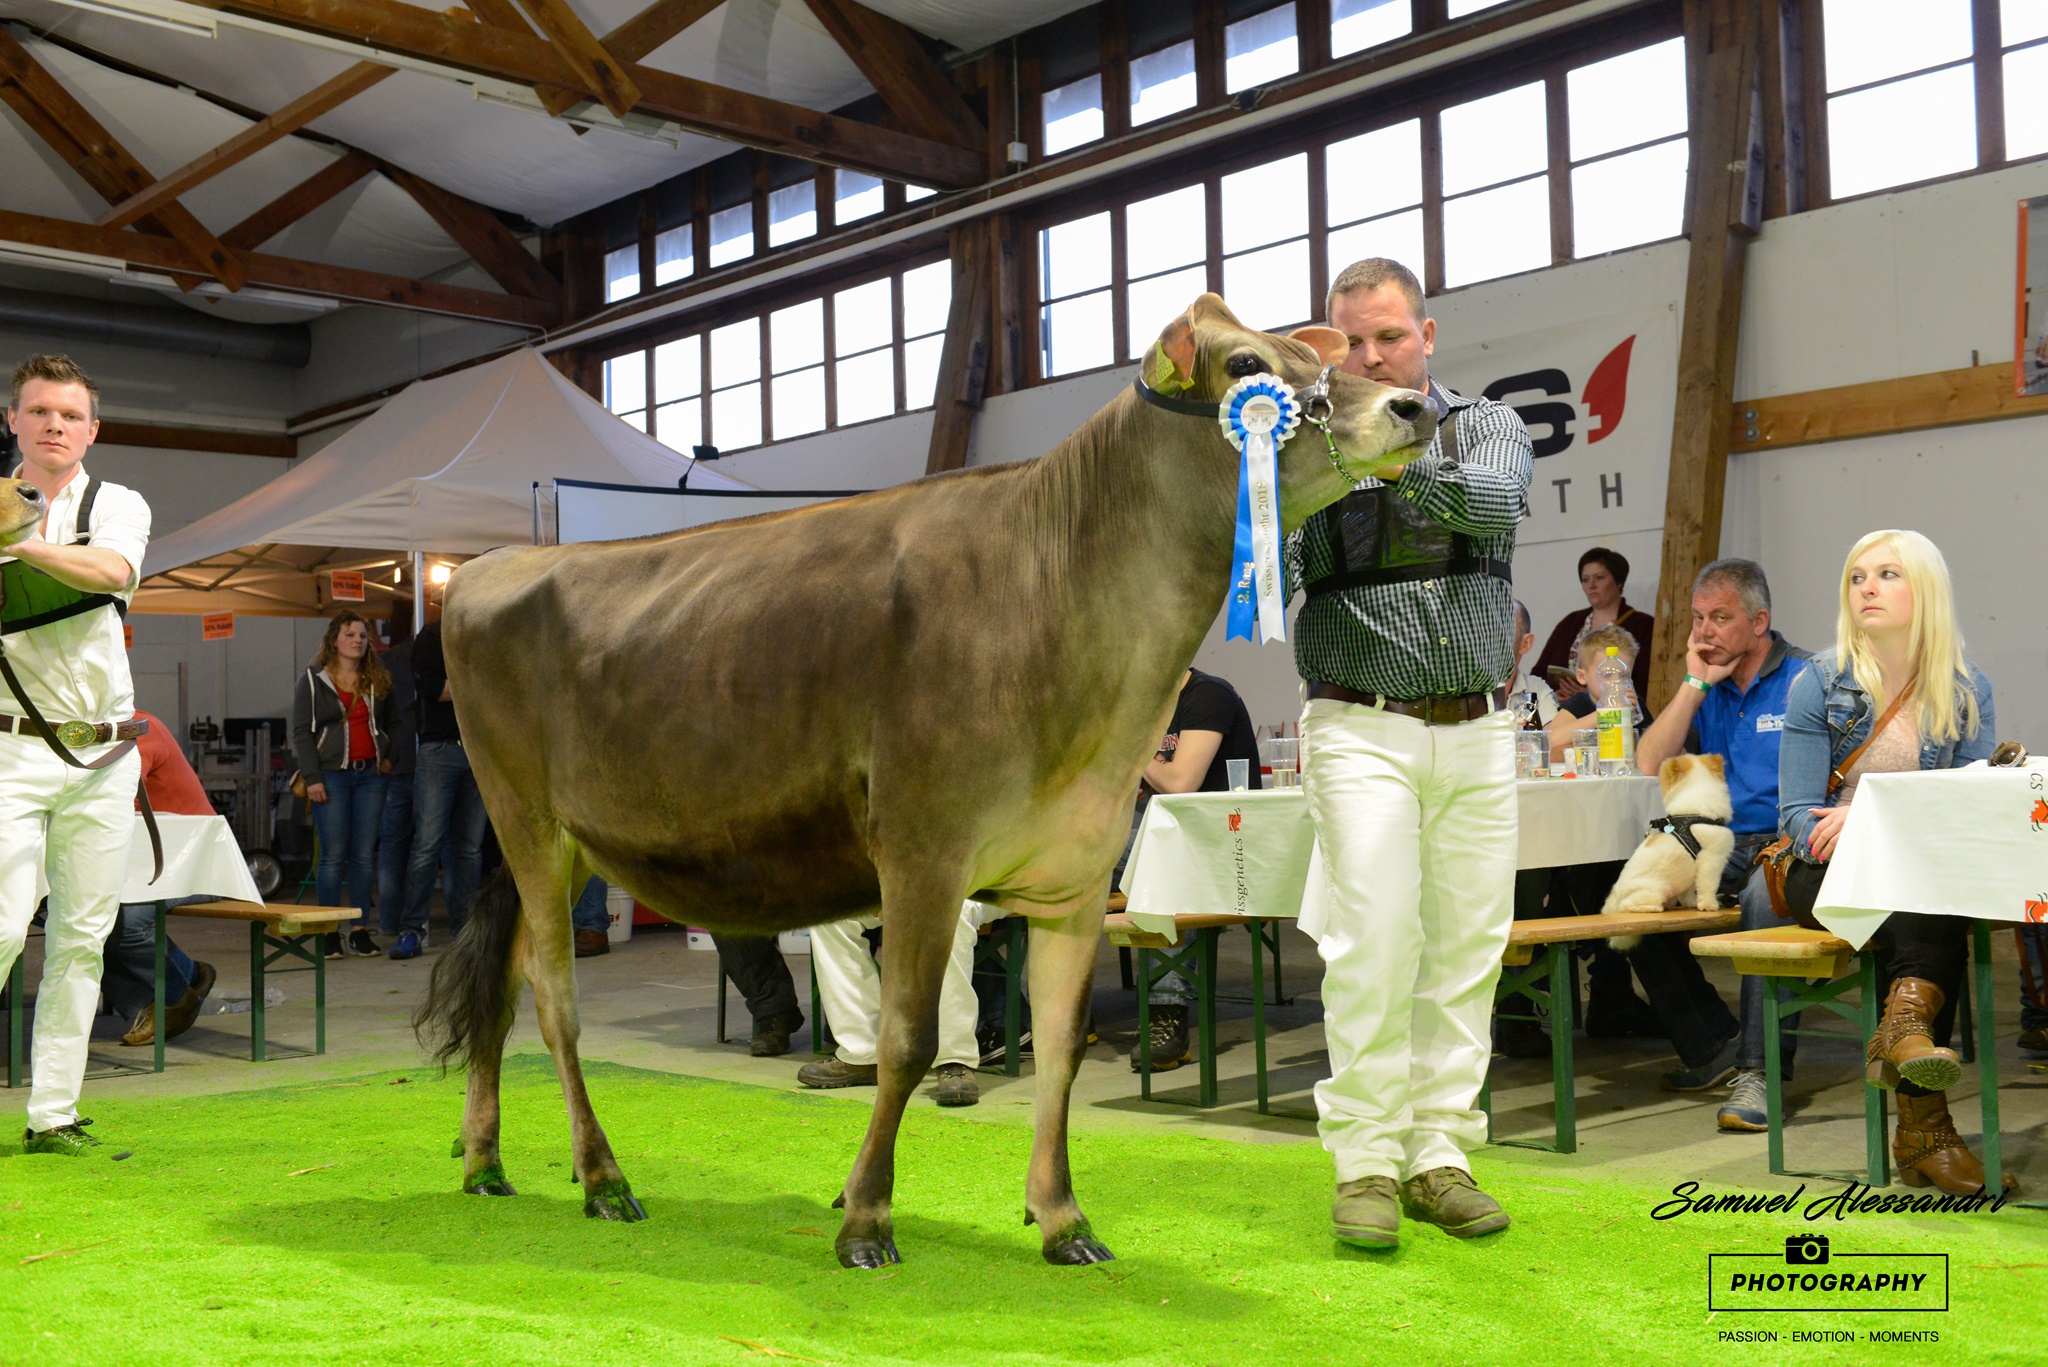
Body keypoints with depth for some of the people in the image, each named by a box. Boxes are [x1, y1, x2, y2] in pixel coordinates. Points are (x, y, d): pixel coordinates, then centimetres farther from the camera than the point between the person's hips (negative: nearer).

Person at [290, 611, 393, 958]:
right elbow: (301, 731, 0)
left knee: (364, 855, 3)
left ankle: (361, 930, 9)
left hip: (370, 774, 3)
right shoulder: (313, 681, 3)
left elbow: (389, 724, 22)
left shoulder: (378, 681, 13)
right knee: (333, 855, -5)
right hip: (332, 773, -3)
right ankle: (329, 933, 1)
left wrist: (387, 757, 6)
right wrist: (312, 778, -8)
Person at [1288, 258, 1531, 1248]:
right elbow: (1279, 575, -8)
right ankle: (1365, 1163, -1)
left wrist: (1403, 465, -31)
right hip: (1362, 730, -2)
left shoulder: (1487, 427, 9)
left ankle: (1441, 1154, 12)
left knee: (1468, 946, 3)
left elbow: (1498, 503, -14)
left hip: (1479, 730, 3)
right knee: (1374, 944, -9)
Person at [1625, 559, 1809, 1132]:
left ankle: (1757, 1070, -34)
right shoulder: (1703, 687, 17)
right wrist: (1695, 683, 1)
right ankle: (1714, 1047, -6)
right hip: (1721, 847, 6)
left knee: (1767, 894, -38)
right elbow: (1649, 764, 4)